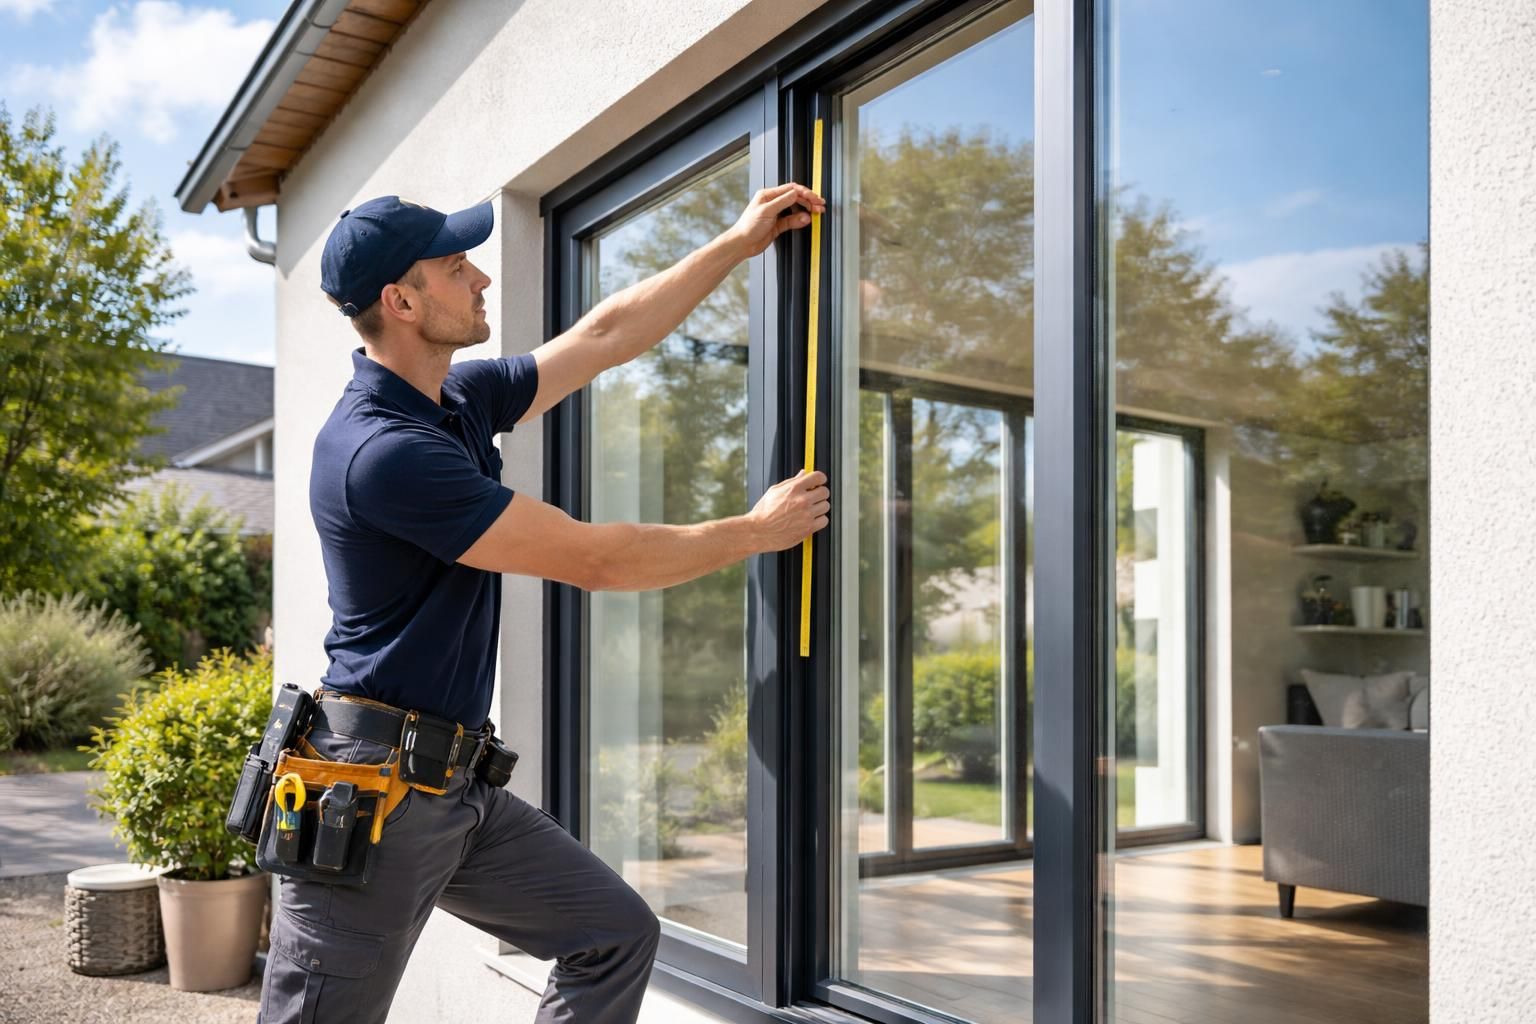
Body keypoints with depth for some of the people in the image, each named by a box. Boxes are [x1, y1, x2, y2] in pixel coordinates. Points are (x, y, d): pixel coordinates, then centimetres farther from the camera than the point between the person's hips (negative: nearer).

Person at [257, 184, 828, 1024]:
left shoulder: (460, 401, 7)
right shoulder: (381, 450, -22)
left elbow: (606, 335, 17)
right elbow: (594, 560, -19)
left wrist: (739, 243, 20)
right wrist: (758, 531, -7)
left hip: (457, 785, 9)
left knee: (617, 935, 10)